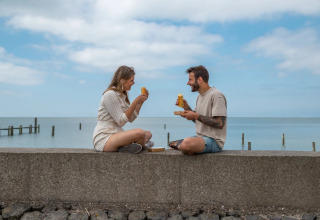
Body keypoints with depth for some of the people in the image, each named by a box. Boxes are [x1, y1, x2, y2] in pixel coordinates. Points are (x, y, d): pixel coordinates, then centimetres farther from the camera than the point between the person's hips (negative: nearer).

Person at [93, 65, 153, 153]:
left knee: (148, 134, 4)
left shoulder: (122, 95, 16)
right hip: (103, 139, -10)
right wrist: (135, 103, -18)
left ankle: (125, 147, -15)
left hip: (115, 135, 10)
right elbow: (121, 121, -17)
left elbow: (131, 118, 13)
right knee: (139, 132, -29)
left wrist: (141, 102, 4)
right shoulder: (110, 95, -14)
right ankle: (142, 146, 2)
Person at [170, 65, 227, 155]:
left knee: (186, 144, -33)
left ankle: (180, 144, -5)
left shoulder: (216, 95, -16)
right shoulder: (200, 96, 14)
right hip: (200, 137, 9)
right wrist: (186, 107, 4)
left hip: (214, 140, -8)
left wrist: (196, 116, -20)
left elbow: (220, 123, -22)